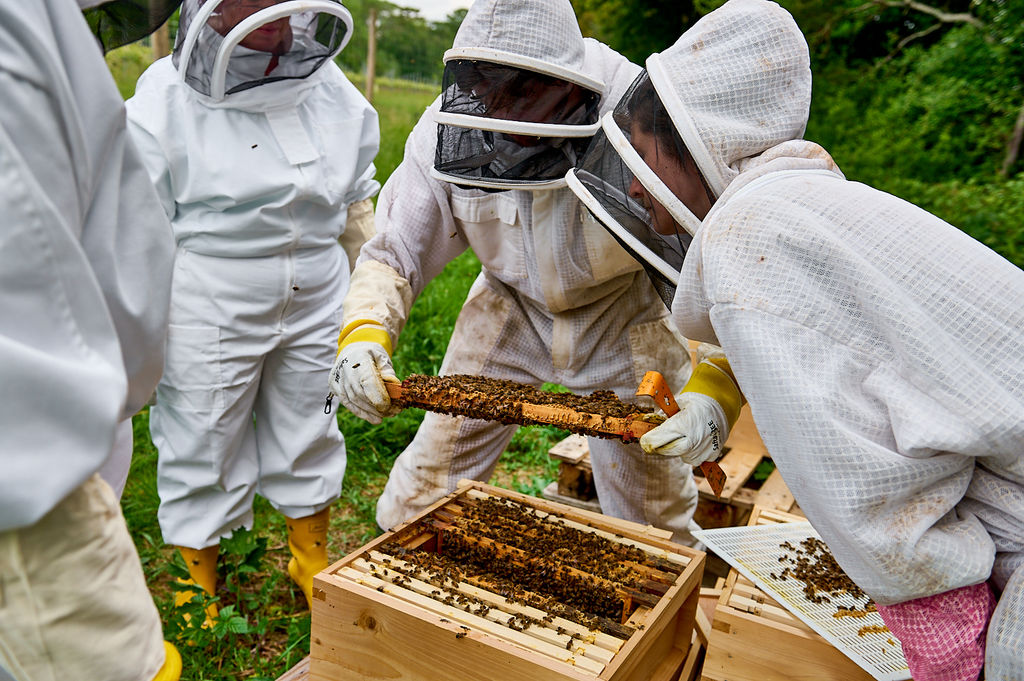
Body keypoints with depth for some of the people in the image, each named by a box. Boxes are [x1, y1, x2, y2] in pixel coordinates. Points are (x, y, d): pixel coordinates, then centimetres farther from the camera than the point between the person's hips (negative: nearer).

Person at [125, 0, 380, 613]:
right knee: (202, 444, 9)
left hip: (317, 298, 4)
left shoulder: (328, 86, 4)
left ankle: (312, 561, 40)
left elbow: (357, 200, 14)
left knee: (309, 435, 17)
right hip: (208, 304, -3)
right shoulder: (168, 98, -9)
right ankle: (199, 581, 32)